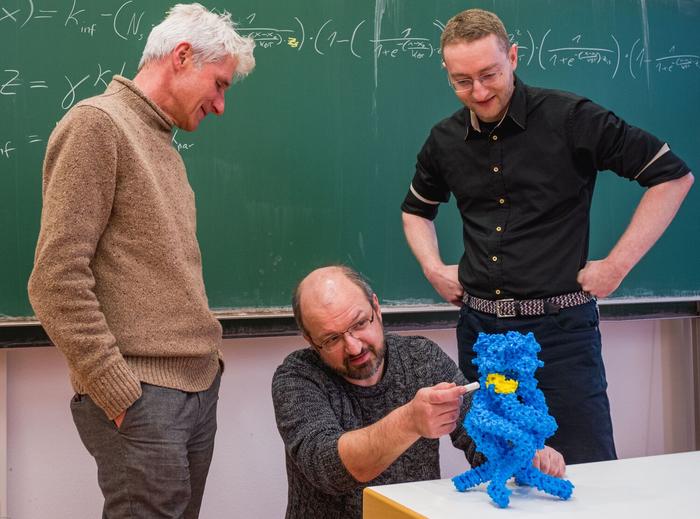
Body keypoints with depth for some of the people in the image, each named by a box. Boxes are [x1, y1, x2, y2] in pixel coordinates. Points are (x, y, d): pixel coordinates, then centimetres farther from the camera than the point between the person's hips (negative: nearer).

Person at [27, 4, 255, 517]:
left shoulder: (163, 144, 18)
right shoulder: (96, 124, -8)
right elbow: (57, 279, -16)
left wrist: (205, 358, 11)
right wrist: (118, 392, -16)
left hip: (199, 386, 8)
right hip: (142, 395, -8)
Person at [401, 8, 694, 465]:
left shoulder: (571, 118, -8)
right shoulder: (446, 140, 6)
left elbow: (673, 175, -5)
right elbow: (416, 209, 27)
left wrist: (617, 265, -8)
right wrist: (433, 269, 10)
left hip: (559, 328, -4)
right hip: (480, 328, 5)